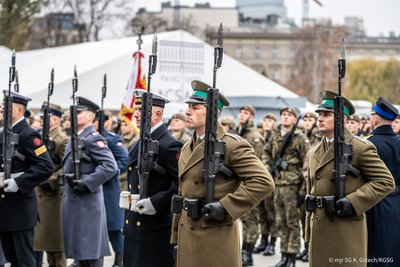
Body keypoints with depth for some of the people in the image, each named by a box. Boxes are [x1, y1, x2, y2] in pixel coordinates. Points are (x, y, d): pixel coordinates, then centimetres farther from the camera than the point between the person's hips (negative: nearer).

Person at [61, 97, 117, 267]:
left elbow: (110, 166, -24)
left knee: (91, 249, -6)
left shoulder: (93, 139, -13)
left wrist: (87, 183, -25)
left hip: (87, 201, -10)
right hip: (72, 200, 10)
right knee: (78, 247, 14)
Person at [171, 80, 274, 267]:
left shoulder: (232, 145, -9)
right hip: (188, 238, 7)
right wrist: (176, 238, 17)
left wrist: (226, 206, -20)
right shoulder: (187, 148, 16)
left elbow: (264, 182, -17)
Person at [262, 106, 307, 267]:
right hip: (277, 184, 6)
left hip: (292, 185, -6)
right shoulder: (275, 136, 9)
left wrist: (303, 190, -10)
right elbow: (266, 152, 26)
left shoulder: (299, 138, -6)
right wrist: (267, 168, 8)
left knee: (293, 223, -1)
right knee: (281, 223, 11)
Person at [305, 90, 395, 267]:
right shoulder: (313, 153, 16)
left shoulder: (361, 148, -5)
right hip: (319, 233, 6)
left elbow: (386, 182, -8)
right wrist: (309, 234, 16)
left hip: (347, 231, -6)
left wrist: (353, 201, -18)